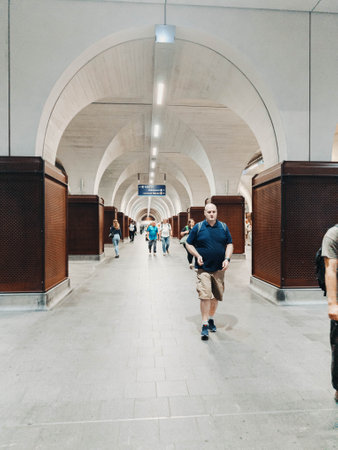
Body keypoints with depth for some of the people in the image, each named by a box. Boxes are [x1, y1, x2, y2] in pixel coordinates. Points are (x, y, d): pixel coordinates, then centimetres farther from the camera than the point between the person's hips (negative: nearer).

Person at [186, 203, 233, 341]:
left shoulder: (223, 227, 6)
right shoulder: (198, 227, -1)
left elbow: (229, 244, 9)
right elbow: (189, 244, 5)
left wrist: (227, 259, -6)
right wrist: (197, 256, -10)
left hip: (219, 268, 3)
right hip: (203, 268, -3)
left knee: (216, 296, 13)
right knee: (205, 295, -11)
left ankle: (211, 319, 34)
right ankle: (204, 325, 0)